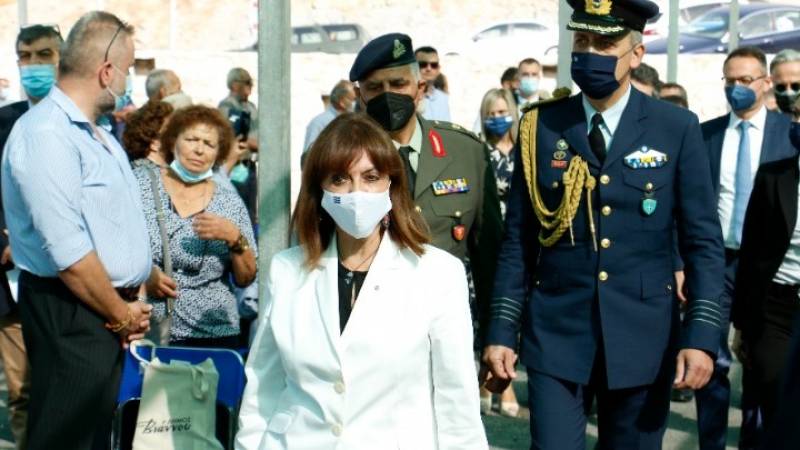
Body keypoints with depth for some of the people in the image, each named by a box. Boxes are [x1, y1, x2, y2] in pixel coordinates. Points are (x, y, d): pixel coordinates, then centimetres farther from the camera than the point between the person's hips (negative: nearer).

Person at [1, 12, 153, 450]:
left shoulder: (100, 136, 13)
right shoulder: (45, 134, -19)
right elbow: (67, 250, -24)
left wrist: (135, 299, 5)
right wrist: (122, 315, -13)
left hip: (111, 312, 10)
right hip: (71, 314, -9)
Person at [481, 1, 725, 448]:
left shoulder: (677, 129, -2)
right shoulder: (541, 127, 1)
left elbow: (703, 241, -2)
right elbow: (519, 239, 4)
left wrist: (702, 335, -11)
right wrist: (501, 331, 0)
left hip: (644, 338, 0)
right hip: (556, 334, 0)